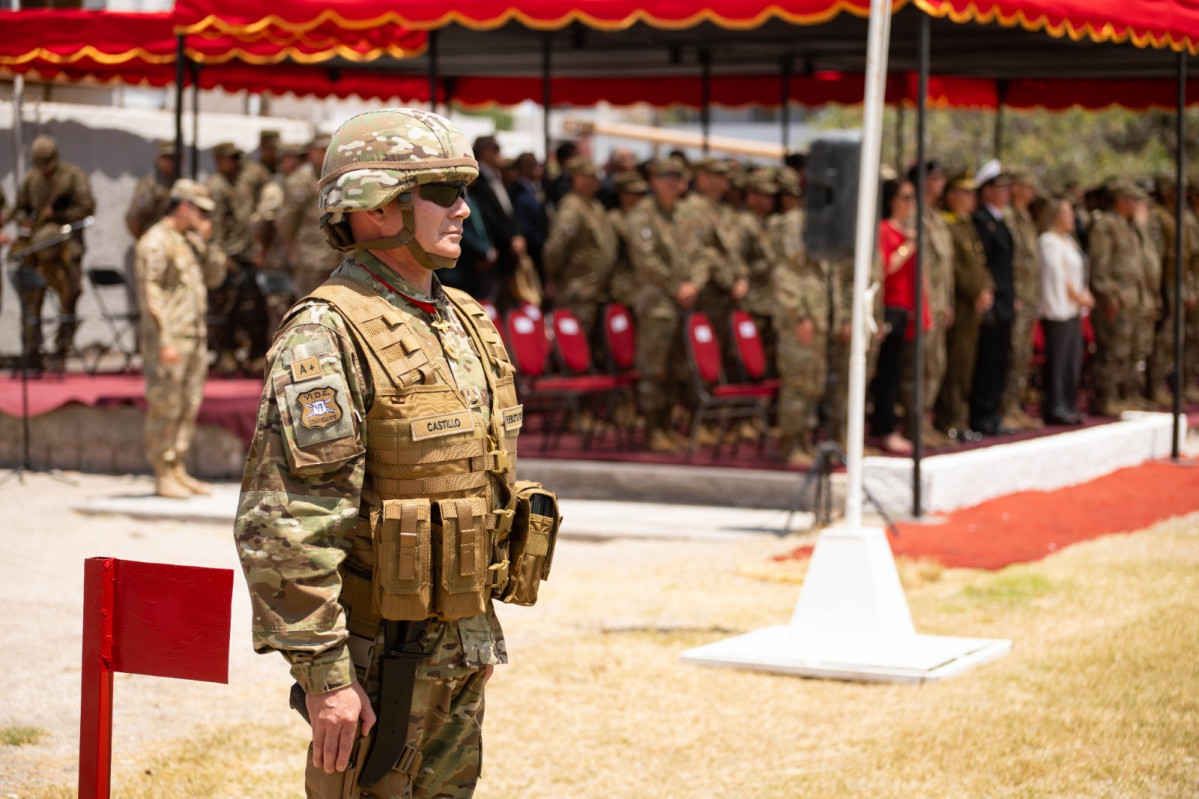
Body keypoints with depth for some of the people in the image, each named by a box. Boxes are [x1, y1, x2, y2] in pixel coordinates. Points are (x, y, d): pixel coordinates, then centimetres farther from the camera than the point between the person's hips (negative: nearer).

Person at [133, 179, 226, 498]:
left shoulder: (192, 240, 17)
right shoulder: (155, 242, -11)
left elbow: (215, 277, 16)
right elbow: (149, 295, -16)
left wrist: (207, 242, 3)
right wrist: (165, 341, -21)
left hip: (196, 336, 9)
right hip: (168, 338, -9)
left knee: (189, 408, 11)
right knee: (165, 408, -4)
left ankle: (179, 470, 18)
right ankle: (163, 476, 0)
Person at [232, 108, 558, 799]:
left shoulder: (466, 322, 11)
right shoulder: (326, 337, -16)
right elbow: (283, 527, -22)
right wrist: (323, 675, -23)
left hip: (462, 648, 8)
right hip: (379, 656, -8)